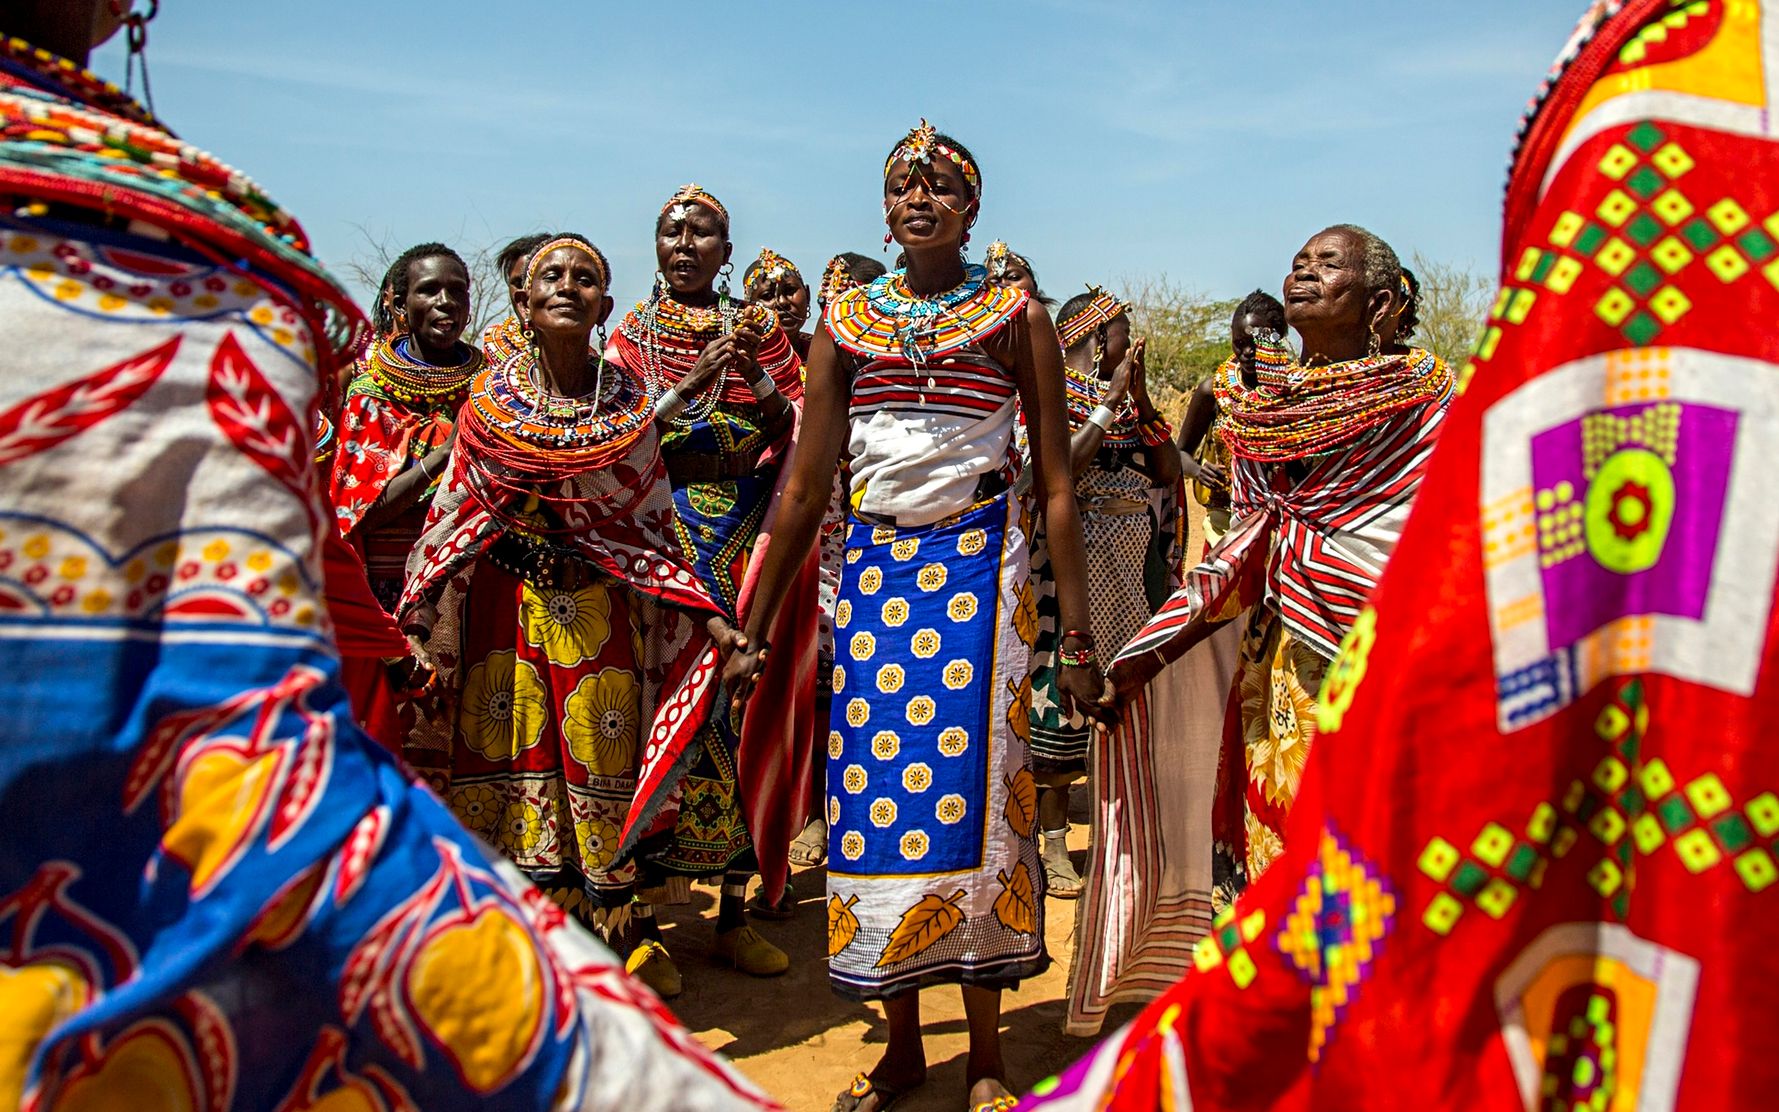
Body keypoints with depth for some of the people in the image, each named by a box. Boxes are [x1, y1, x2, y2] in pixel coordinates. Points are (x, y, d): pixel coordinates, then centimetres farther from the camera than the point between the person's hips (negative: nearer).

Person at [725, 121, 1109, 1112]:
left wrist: (1078, 638, -3)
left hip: (980, 565, -2)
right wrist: (756, 632, 8)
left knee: (969, 787, -3)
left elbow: (1057, 486, 1)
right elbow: (806, 487, 10)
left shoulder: (1018, 317, 4)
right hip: (874, 567, 3)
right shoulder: (847, 322, 10)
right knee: (874, 791, 2)